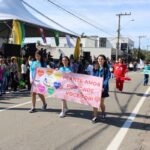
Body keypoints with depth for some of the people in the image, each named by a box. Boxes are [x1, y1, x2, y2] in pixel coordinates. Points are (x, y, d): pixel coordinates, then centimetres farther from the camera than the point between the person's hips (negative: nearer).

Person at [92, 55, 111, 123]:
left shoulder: (106, 68, -3)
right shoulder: (95, 68, 6)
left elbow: (108, 77, -8)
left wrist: (103, 86, -18)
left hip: (103, 87, -2)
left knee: (101, 103, 7)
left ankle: (103, 114, 33)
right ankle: (95, 117, 6)